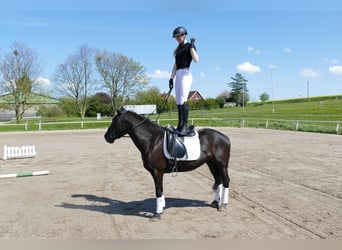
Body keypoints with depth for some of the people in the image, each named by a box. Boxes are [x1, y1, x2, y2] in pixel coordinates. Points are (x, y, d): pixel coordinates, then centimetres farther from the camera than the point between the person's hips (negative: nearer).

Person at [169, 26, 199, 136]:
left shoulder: (189, 46, 0)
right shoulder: (178, 49, 21)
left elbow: (196, 59, -15)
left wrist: (192, 46, -19)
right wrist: (171, 78, 18)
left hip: (186, 74, -8)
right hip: (178, 75, 8)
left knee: (183, 100, -18)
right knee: (178, 102, 6)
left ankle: (185, 126, -19)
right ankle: (180, 126, 10)